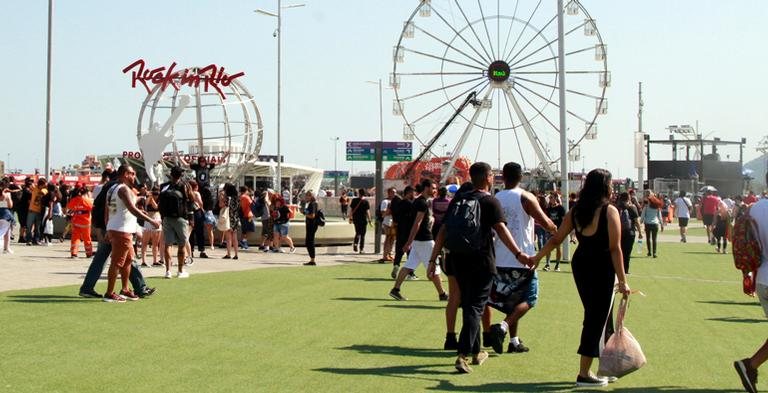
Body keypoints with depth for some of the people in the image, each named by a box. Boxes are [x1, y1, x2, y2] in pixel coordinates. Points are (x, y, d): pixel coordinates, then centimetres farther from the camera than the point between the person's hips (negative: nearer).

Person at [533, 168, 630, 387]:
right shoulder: (609, 211, -12)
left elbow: (556, 239, 6)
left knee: (597, 314, 20)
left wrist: (536, 257, 17)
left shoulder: (576, 211, 6)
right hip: (602, 268, -7)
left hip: (580, 264, 7)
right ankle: (584, 374, 3)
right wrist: (622, 281, -13)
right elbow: (615, 249, -14)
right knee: (597, 319, 1)